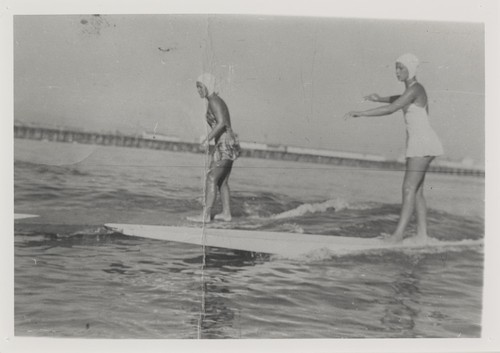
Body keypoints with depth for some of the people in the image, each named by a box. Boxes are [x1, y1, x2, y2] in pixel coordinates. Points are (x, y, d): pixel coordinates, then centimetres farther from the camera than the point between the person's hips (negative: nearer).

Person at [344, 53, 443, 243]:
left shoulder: (414, 89, -16)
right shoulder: (414, 88, 15)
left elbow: (391, 109, -26)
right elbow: (401, 99, 39)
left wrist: (360, 113, -25)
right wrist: (380, 98, 28)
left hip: (422, 142, -10)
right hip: (418, 143, 10)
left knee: (409, 188, -13)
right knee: (416, 190, 9)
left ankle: (399, 232, -13)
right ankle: (422, 234, 12)